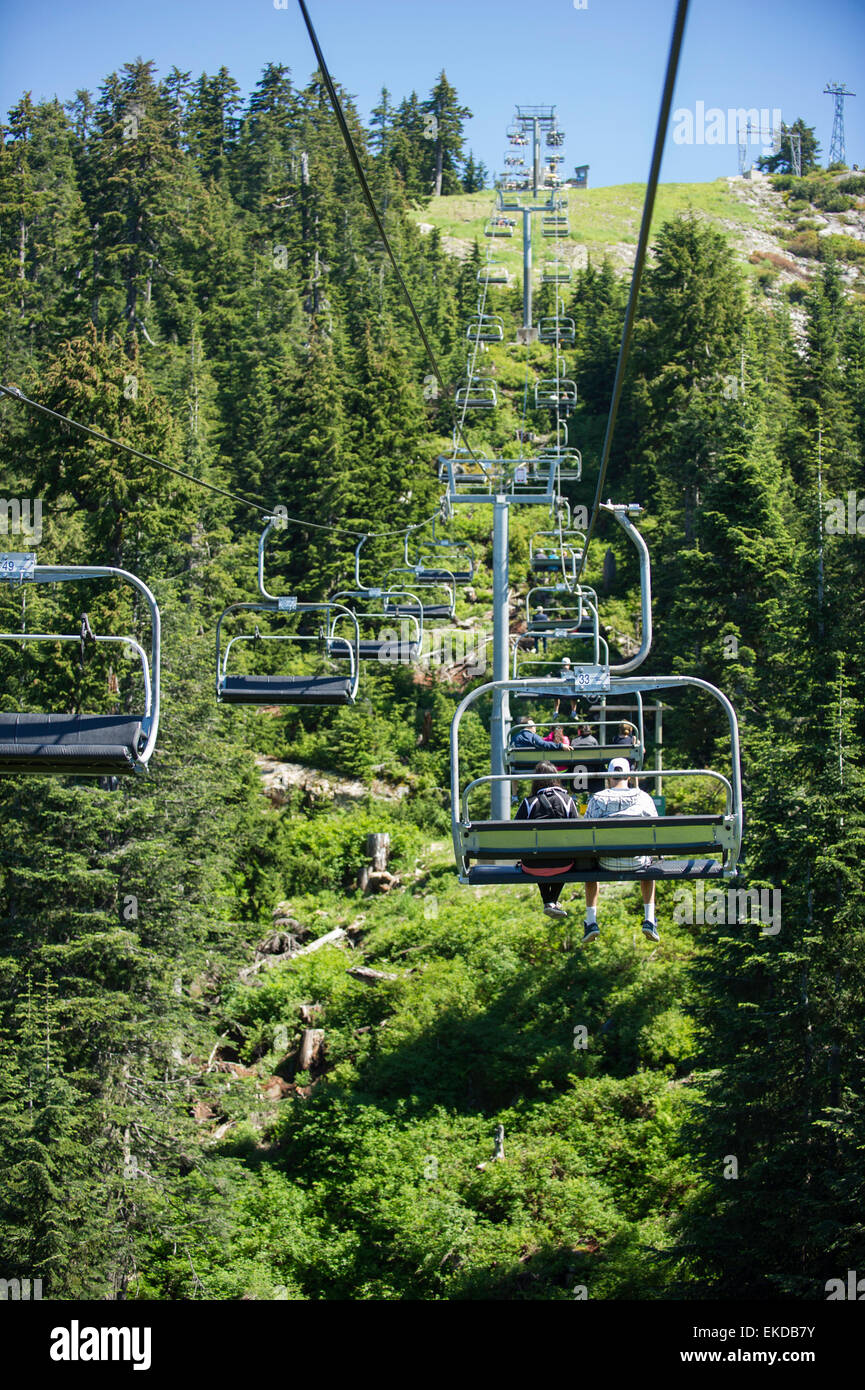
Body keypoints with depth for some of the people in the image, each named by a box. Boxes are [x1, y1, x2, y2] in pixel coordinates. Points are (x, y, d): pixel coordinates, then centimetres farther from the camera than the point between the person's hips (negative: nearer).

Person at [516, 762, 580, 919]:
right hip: (562, 865, 0)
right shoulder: (567, 800, -2)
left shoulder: (528, 802, -5)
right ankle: (554, 900, 29)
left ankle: (547, 902, 29)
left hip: (533, 868, 0)